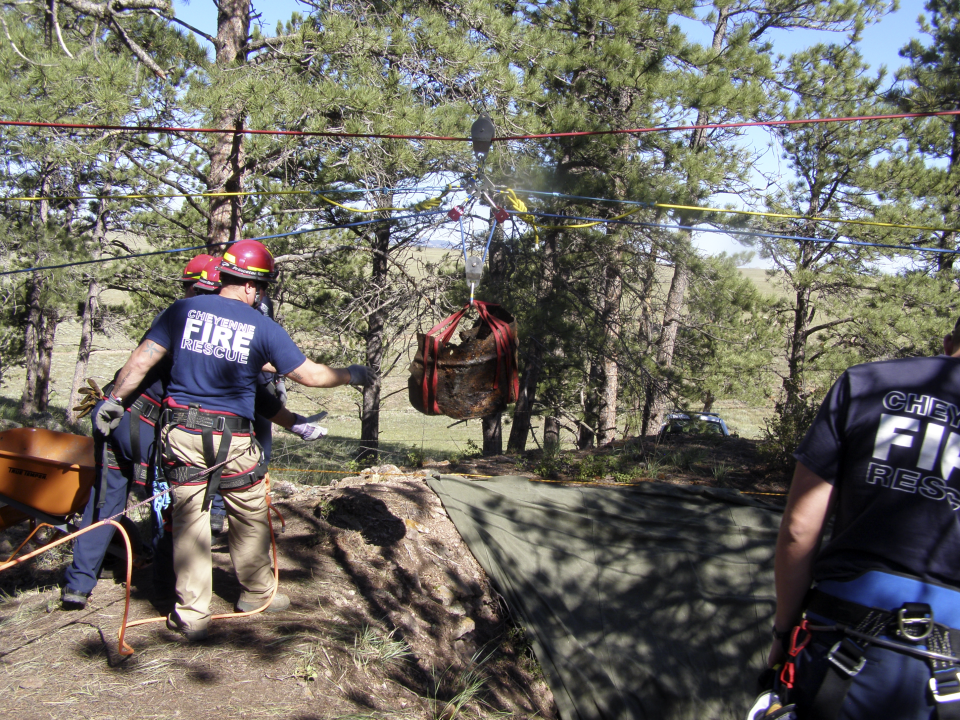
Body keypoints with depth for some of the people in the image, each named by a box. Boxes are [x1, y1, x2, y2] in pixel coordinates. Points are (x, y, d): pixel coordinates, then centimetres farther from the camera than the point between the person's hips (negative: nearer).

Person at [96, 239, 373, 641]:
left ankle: (191, 614, 15)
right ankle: (257, 594, 33)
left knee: (188, 518, 9)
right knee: (249, 517, 16)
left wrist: (115, 399, 12)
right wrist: (352, 375, 15)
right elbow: (310, 375, 0)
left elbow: (143, 359, 0)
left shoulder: (184, 310, 1)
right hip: (232, 439, -2)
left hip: (182, 434, 2)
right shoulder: (263, 327, -4)